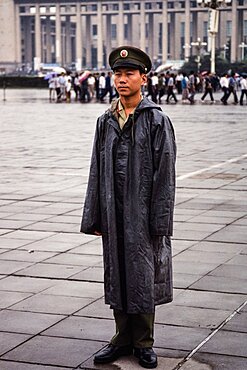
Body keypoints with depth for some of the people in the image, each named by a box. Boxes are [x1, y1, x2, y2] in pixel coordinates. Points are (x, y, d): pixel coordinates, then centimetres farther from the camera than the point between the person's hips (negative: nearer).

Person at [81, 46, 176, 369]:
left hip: (143, 213, -4)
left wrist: (159, 222, -12)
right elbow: (97, 171, 10)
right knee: (116, 276, 11)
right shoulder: (105, 121, 9)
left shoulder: (157, 121, -5)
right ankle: (123, 339, 25)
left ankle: (143, 343, 19)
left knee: (143, 276, 4)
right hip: (113, 213, 4)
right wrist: (94, 218, 7)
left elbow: (164, 174, -8)